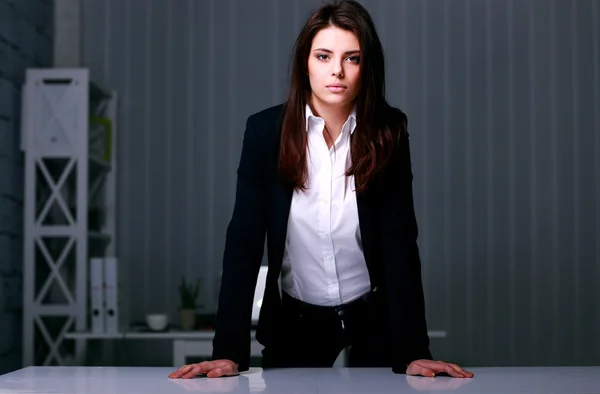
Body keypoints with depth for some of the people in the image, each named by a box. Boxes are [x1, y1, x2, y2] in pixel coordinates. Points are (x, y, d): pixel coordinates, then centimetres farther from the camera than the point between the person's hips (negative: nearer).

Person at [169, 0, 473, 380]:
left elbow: (399, 240, -15)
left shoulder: (388, 131, -12)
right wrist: (229, 351, -24)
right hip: (295, 321, 0)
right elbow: (244, 240, -16)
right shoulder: (266, 130, -13)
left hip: (374, 318, 0)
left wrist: (413, 351, -23)